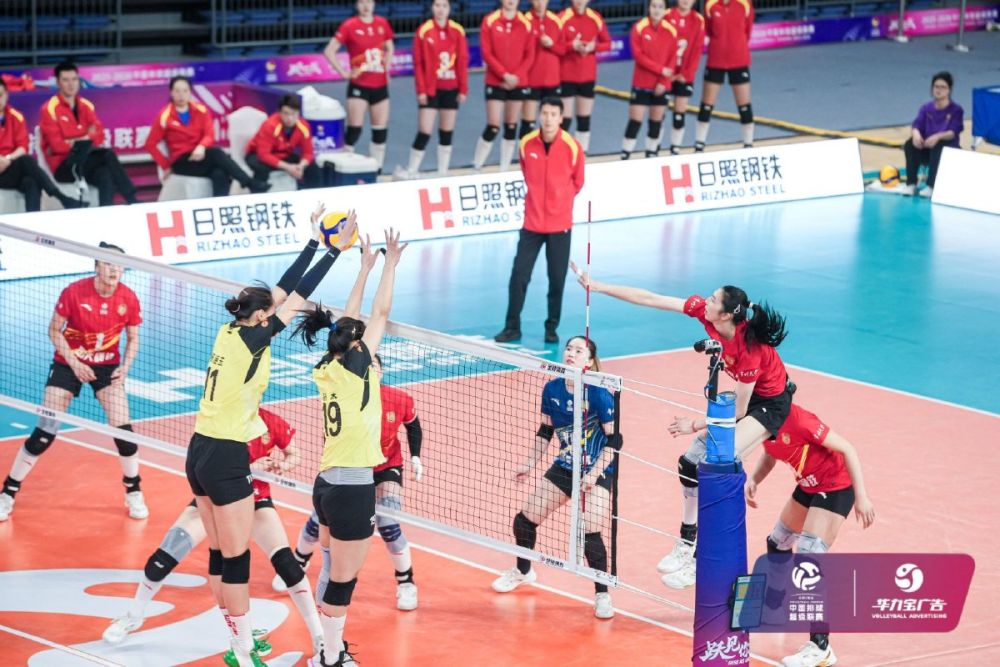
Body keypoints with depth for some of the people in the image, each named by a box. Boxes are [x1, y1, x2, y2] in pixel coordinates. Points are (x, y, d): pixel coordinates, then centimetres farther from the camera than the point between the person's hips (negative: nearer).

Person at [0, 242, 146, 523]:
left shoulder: (128, 299, -13)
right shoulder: (74, 292, -20)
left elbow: (132, 339, 1)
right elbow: (54, 331, -9)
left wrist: (125, 367, -15)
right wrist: (74, 362, -19)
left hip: (107, 366, 2)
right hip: (68, 363, -2)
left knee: (123, 430, -10)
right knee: (44, 433, -7)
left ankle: (134, 493, 14)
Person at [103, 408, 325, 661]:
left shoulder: (272, 423, -18)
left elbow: (293, 455, -1)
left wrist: (283, 464, -24)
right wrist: (249, 469, -40)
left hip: (255, 498, 1)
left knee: (286, 562, -15)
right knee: (163, 558, -8)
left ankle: (319, 637, -3)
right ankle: (134, 616, 20)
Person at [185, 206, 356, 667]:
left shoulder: (231, 331, 5)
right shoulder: (252, 339, -14)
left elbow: (285, 288, 13)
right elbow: (300, 294, -12)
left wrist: (315, 239, 16)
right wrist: (335, 250, -6)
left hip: (199, 453, 9)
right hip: (225, 460, -9)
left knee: (220, 555, 15)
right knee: (236, 559, -2)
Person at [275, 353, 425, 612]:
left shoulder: (401, 400, -20)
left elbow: (413, 426, 1)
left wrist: (415, 458, -8)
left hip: (386, 468, -1)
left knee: (388, 526, -18)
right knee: (318, 521, 5)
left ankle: (406, 584, 5)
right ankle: (298, 565, 37)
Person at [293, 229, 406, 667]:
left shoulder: (326, 370, 5)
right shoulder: (357, 368, -13)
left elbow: (349, 322, 17)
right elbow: (381, 313, -7)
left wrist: (366, 266, 22)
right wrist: (390, 263, 2)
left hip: (326, 484, 8)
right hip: (353, 489, -8)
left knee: (332, 571, 18)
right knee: (343, 580, -1)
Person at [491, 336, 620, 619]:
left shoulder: (599, 395, -19)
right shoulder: (552, 390, -3)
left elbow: (614, 439, -15)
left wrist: (595, 474, -20)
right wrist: (530, 464, 11)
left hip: (597, 473, -6)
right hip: (564, 468, 6)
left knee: (589, 533, -21)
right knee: (525, 520, 9)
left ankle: (602, 595, -1)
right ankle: (523, 571, 38)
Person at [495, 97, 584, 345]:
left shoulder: (572, 147, -11)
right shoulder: (527, 143, -4)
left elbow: (577, 182, 6)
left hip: (560, 225, -1)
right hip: (532, 223, 1)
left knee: (557, 280, 4)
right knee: (519, 276, -2)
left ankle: (552, 328, 18)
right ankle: (512, 327, 8)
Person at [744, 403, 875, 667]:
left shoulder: (795, 420, -30)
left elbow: (847, 449, -24)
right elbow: (769, 456, 12)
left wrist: (861, 497, -24)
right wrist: (753, 480, -10)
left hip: (836, 487, -9)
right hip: (808, 486, 9)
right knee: (777, 542, 23)